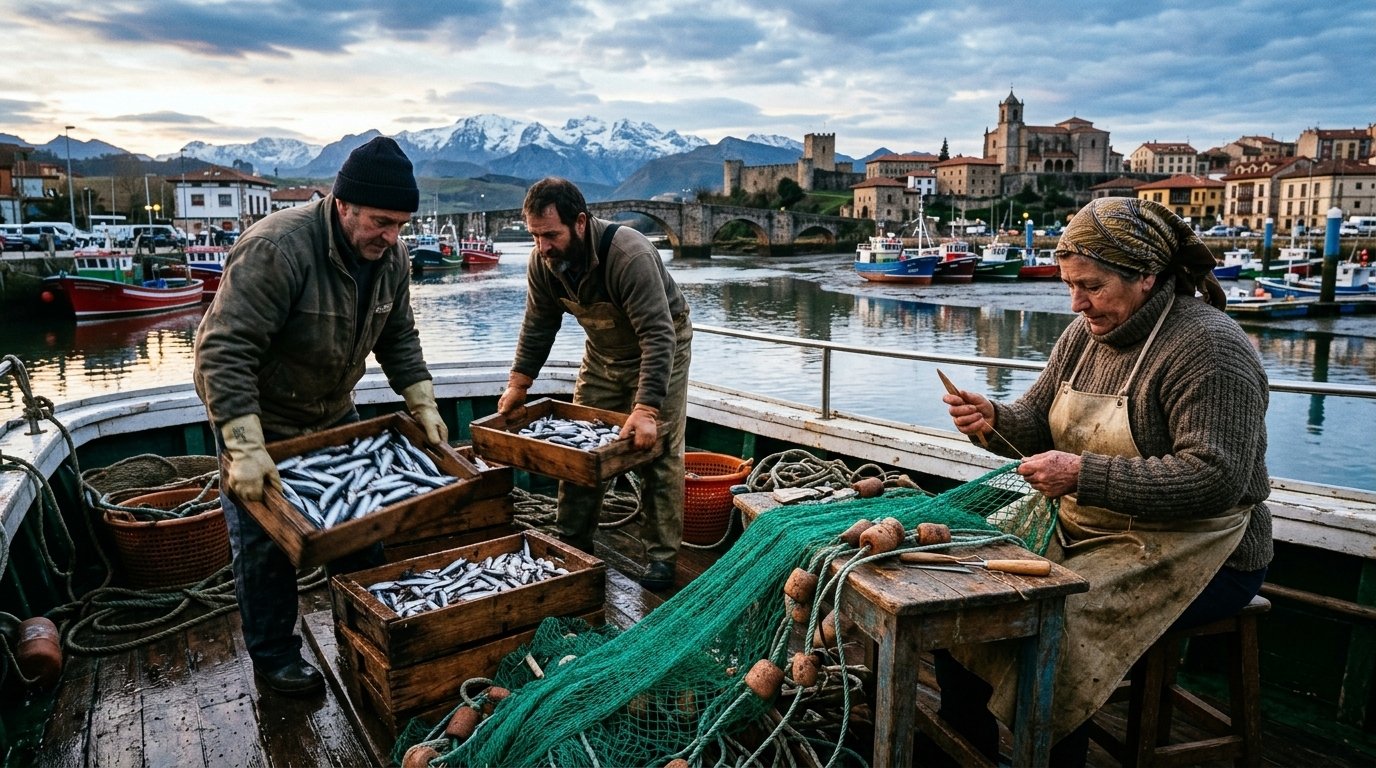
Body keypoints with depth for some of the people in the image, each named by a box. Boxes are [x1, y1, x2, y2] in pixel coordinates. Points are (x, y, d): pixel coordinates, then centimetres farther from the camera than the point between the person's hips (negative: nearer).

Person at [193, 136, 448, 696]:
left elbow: (398, 339, 3)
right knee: (266, 539, 3)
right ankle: (274, 656, 23)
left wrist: (423, 405, -8)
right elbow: (222, 351, -35)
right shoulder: (277, 248, -33)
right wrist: (246, 450, -39)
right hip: (260, 417, -6)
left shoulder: (390, 257, -10)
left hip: (334, 413, 7)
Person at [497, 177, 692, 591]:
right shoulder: (543, 261, -16)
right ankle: (573, 545, 20)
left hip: (660, 349, -6)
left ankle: (661, 557, 4)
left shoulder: (631, 255, -36)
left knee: (658, 452, -7)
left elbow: (658, 336, -38)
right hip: (603, 352, 6)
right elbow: (538, 326, -1)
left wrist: (646, 409, -44)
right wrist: (518, 384, -5)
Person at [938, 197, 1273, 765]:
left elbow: (1216, 479, -25)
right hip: (1085, 528, 8)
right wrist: (993, 420, -12)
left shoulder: (1207, 346, -17)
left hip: (1189, 554, -7)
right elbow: (1038, 425, 11)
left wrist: (1084, 476, -29)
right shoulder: (1087, 333, 6)